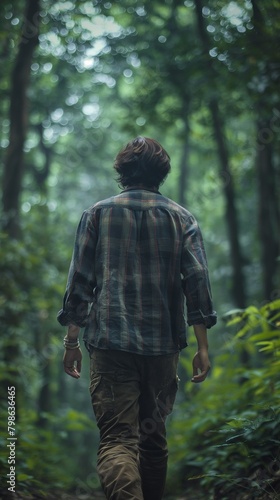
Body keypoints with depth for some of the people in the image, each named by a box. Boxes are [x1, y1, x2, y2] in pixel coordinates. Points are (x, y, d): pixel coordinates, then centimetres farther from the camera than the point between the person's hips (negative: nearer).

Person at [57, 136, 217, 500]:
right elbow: (198, 281, -1)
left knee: (117, 439, -7)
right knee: (154, 437, 17)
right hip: (164, 346, 2)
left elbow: (79, 281, 2)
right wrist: (203, 347, 1)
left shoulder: (98, 214, 6)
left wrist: (71, 341, 7)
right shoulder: (182, 218, 7)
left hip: (111, 344, -2)